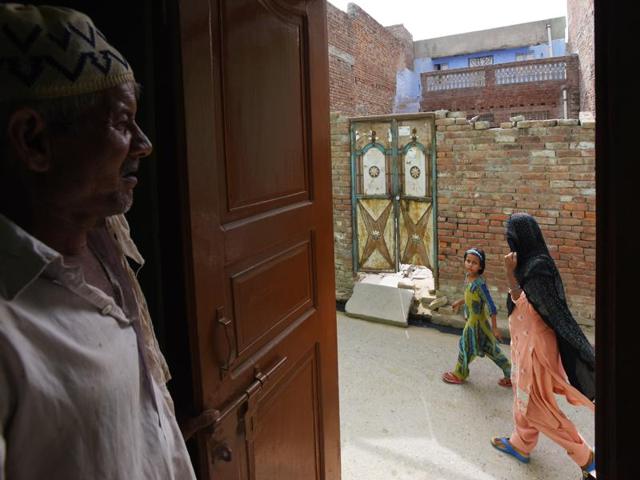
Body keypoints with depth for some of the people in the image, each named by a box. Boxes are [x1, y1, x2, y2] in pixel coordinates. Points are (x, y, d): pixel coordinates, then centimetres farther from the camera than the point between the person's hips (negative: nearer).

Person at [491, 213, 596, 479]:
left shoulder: (538, 266, -26)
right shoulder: (531, 261, 2)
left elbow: (525, 307, -25)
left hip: (534, 341, -9)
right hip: (525, 339, 9)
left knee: (535, 402, 5)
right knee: (524, 395, 22)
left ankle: (584, 455, 19)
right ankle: (520, 443, 40)